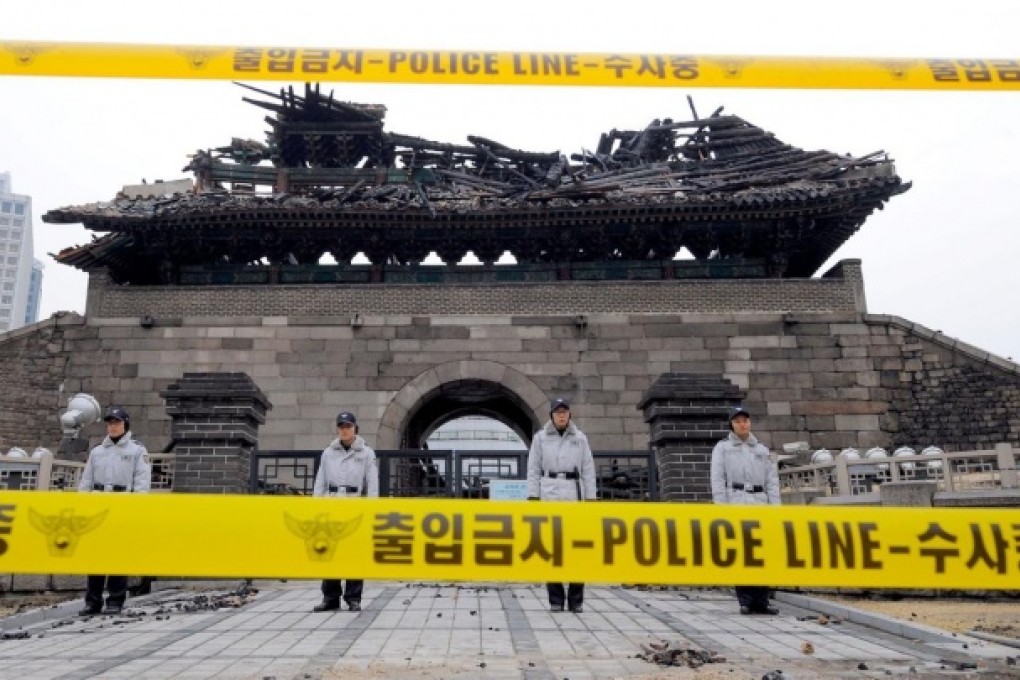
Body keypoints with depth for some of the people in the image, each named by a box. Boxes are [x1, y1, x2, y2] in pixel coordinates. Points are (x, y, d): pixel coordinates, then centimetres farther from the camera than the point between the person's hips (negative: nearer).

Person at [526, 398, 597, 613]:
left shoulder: (580, 438, 8)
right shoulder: (540, 437, 5)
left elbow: (588, 470, 7)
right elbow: (534, 470, 4)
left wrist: (591, 499, 1)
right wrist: (533, 498, -4)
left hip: (574, 497, 1)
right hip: (549, 496, 0)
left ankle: (576, 599, 4)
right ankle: (555, 599, 7)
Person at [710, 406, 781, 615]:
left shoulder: (762, 449, 20)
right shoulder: (722, 447, 11)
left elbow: (772, 480, 15)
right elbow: (718, 480, 4)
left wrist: (775, 508, 3)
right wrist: (721, 508, -6)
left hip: (760, 504, 3)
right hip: (735, 503, -3)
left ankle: (761, 601, 3)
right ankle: (746, 601, 0)